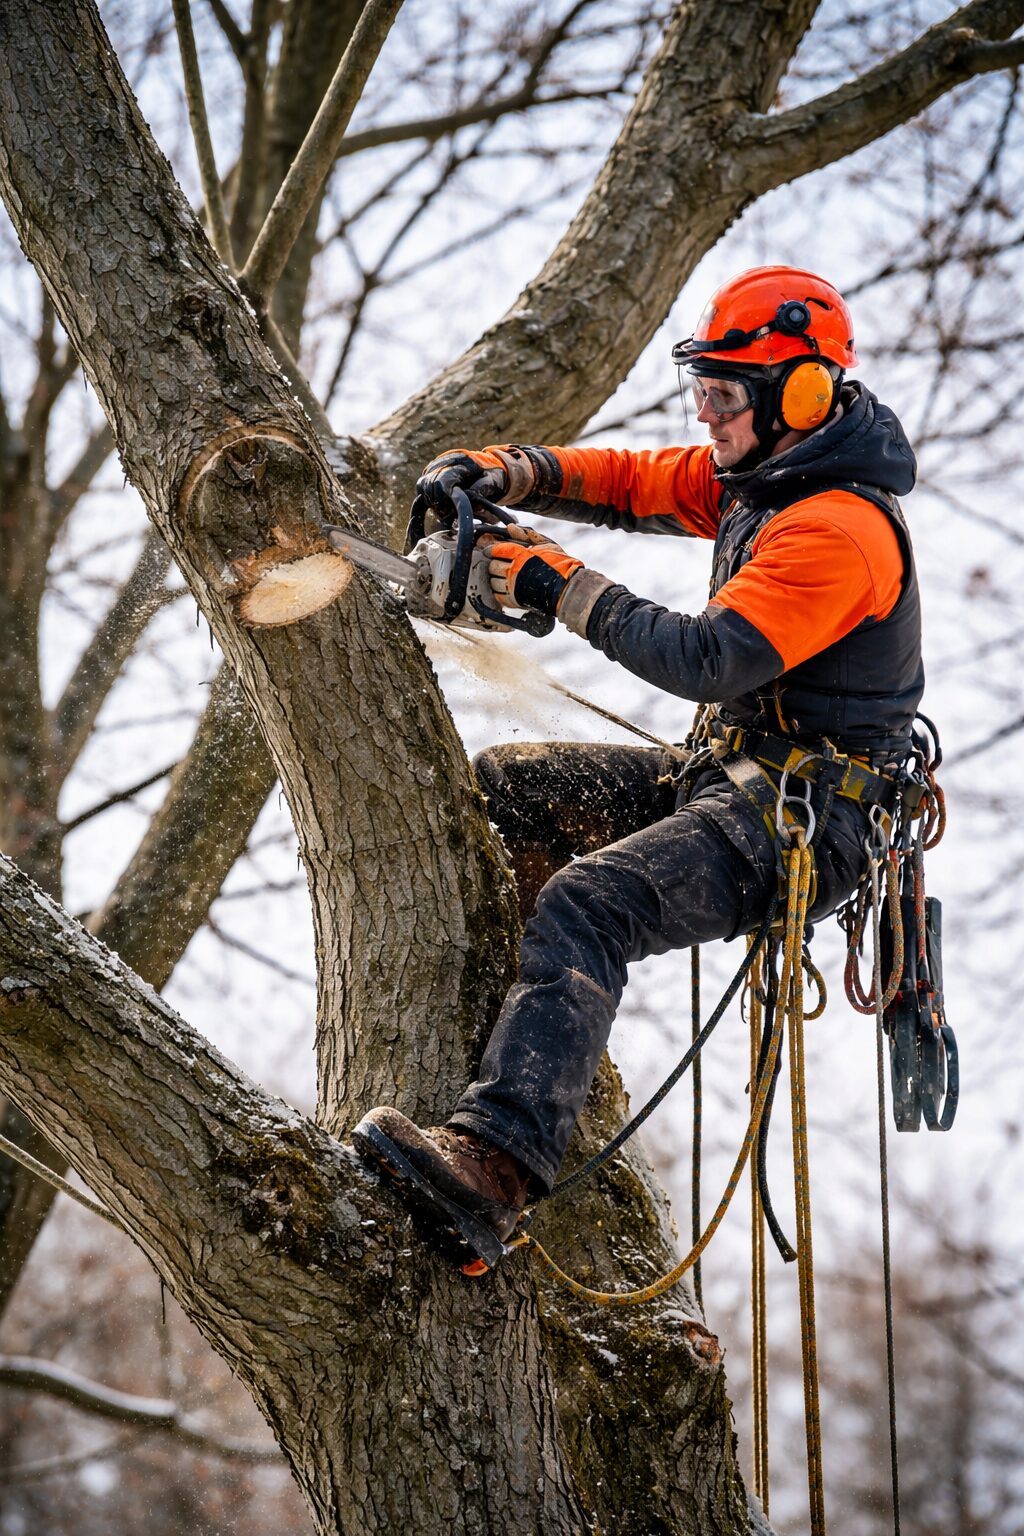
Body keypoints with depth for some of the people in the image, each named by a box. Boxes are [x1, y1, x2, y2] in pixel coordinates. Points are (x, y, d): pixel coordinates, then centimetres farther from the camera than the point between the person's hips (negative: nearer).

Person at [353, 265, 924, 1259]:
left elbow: (707, 660, -28)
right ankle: (548, 1025, 9)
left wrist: (562, 587, -21)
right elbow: (629, 483, 17)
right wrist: (505, 473, -2)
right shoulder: (756, 476, 10)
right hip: (728, 775, 10)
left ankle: (497, 1161, -45)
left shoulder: (840, 531, -21)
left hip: (803, 821, -10)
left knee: (586, 904, -31)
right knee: (501, 787, 9)